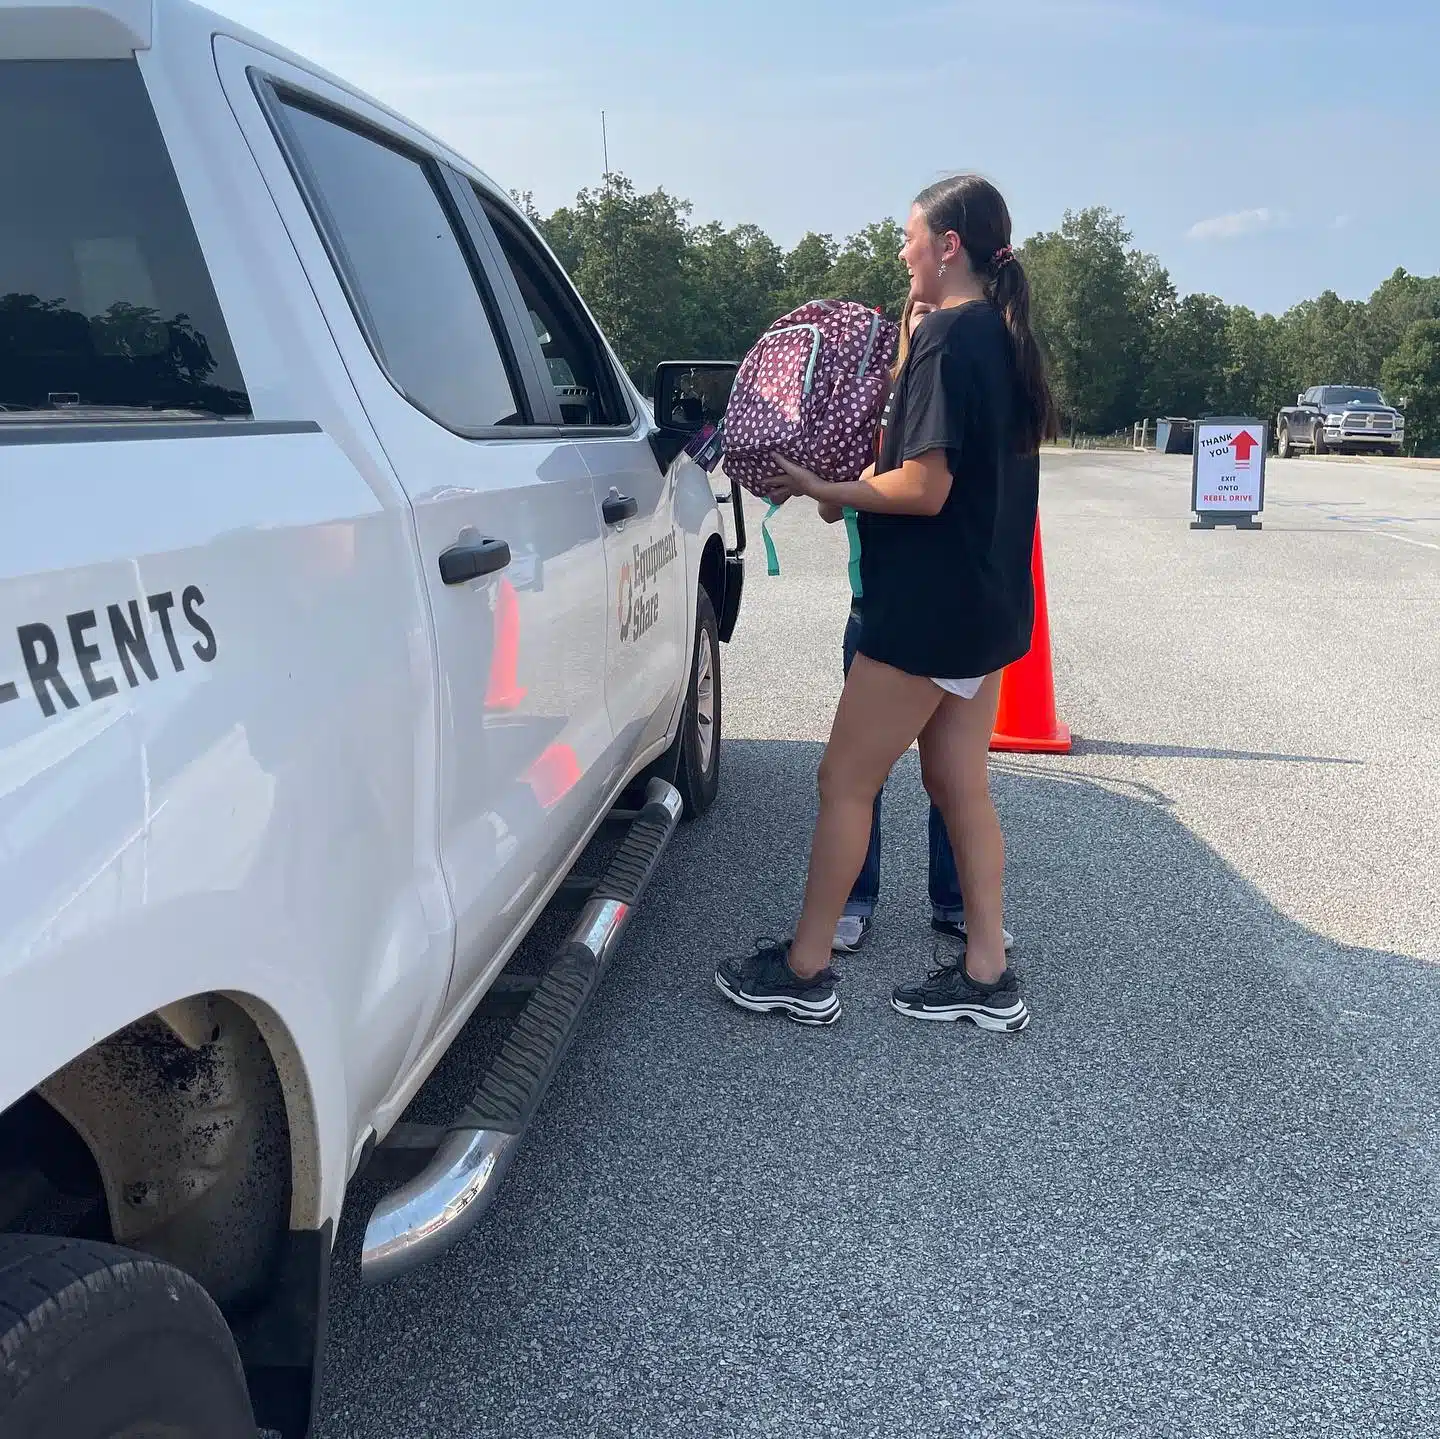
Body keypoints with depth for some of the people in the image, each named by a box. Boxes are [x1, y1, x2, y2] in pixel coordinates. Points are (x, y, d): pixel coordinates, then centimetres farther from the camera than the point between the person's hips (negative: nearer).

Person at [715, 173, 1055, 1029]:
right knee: (961, 786, 13)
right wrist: (851, 486, 14)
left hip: (928, 608, -9)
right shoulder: (1005, 337, 12)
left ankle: (804, 973, 12)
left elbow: (924, 491, -23)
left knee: (846, 781, 1)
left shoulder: (947, 334, -16)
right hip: (988, 605, 9)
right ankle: (987, 977, 19)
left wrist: (819, 489, -12)